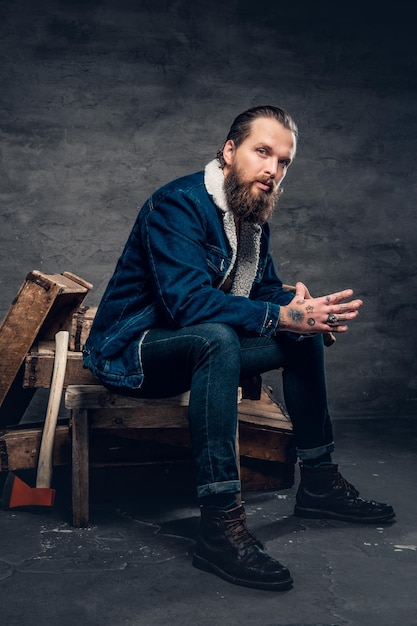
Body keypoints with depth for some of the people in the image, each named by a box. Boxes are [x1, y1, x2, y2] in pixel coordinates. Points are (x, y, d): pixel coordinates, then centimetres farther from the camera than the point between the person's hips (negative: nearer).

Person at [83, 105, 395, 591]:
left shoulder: (253, 217, 7)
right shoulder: (178, 204, -21)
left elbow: (268, 291, 9)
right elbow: (188, 302, -33)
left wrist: (302, 309, -15)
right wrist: (283, 316, -36)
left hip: (196, 349, 9)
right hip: (130, 351, -9)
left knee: (304, 336, 4)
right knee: (217, 339, -38)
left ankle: (318, 482, 12)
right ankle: (220, 525, -38)